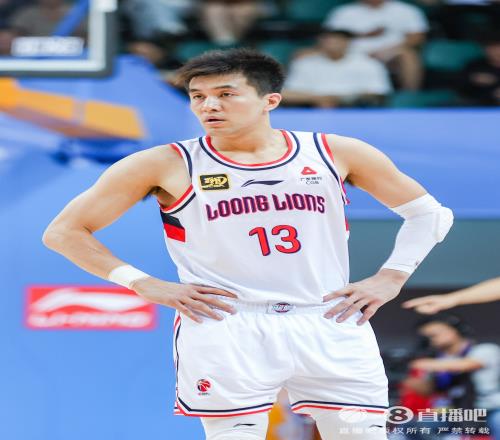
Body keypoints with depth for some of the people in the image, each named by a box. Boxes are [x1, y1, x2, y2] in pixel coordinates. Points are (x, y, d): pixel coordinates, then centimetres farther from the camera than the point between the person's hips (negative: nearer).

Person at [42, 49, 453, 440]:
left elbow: (429, 212, 17)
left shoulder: (335, 153, 6)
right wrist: (146, 285, -5)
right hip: (224, 332, -2)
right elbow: (64, 231, 3)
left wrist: (391, 278, 4)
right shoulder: (168, 165, 0)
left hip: (330, 326, 2)